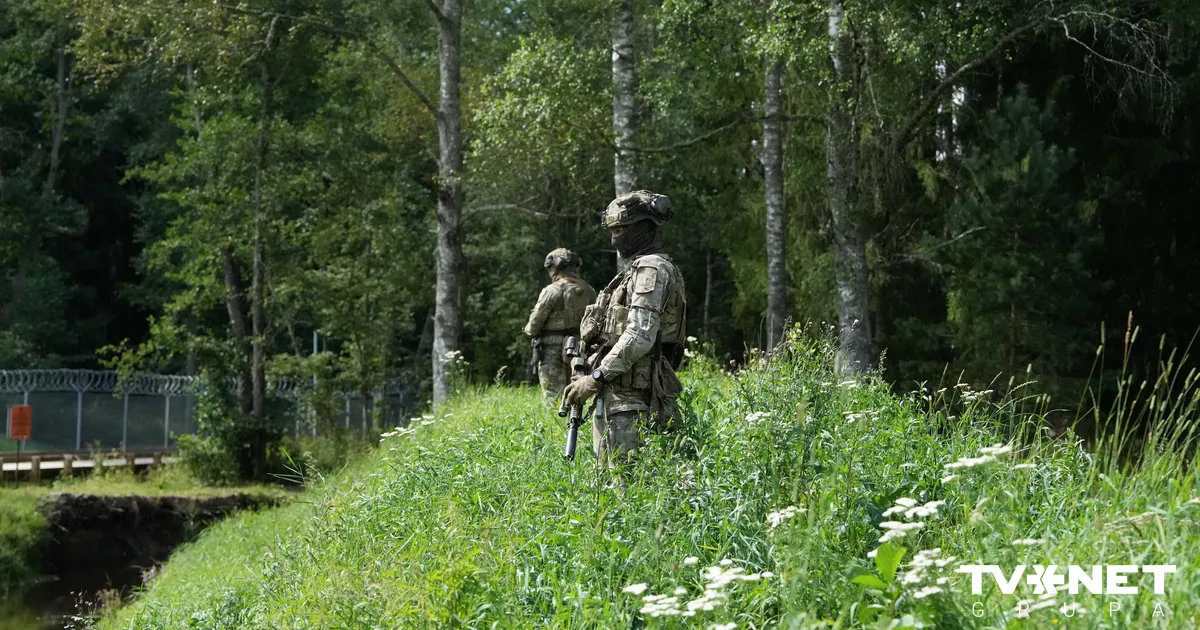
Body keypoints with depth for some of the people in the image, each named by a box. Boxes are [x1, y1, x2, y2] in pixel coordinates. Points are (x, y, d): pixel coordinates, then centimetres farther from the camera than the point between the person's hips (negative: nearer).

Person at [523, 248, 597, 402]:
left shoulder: (552, 291, -12)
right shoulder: (588, 290, 5)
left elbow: (535, 322, -9)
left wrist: (529, 330, 12)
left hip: (553, 350, -6)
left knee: (553, 397, -3)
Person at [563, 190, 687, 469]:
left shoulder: (652, 269, -10)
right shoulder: (639, 268, 22)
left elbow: (639, 337, -20)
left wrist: (596, 378, -19)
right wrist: (590, 365, 16)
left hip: (630, 400, -10)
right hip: (616, 395, 10)